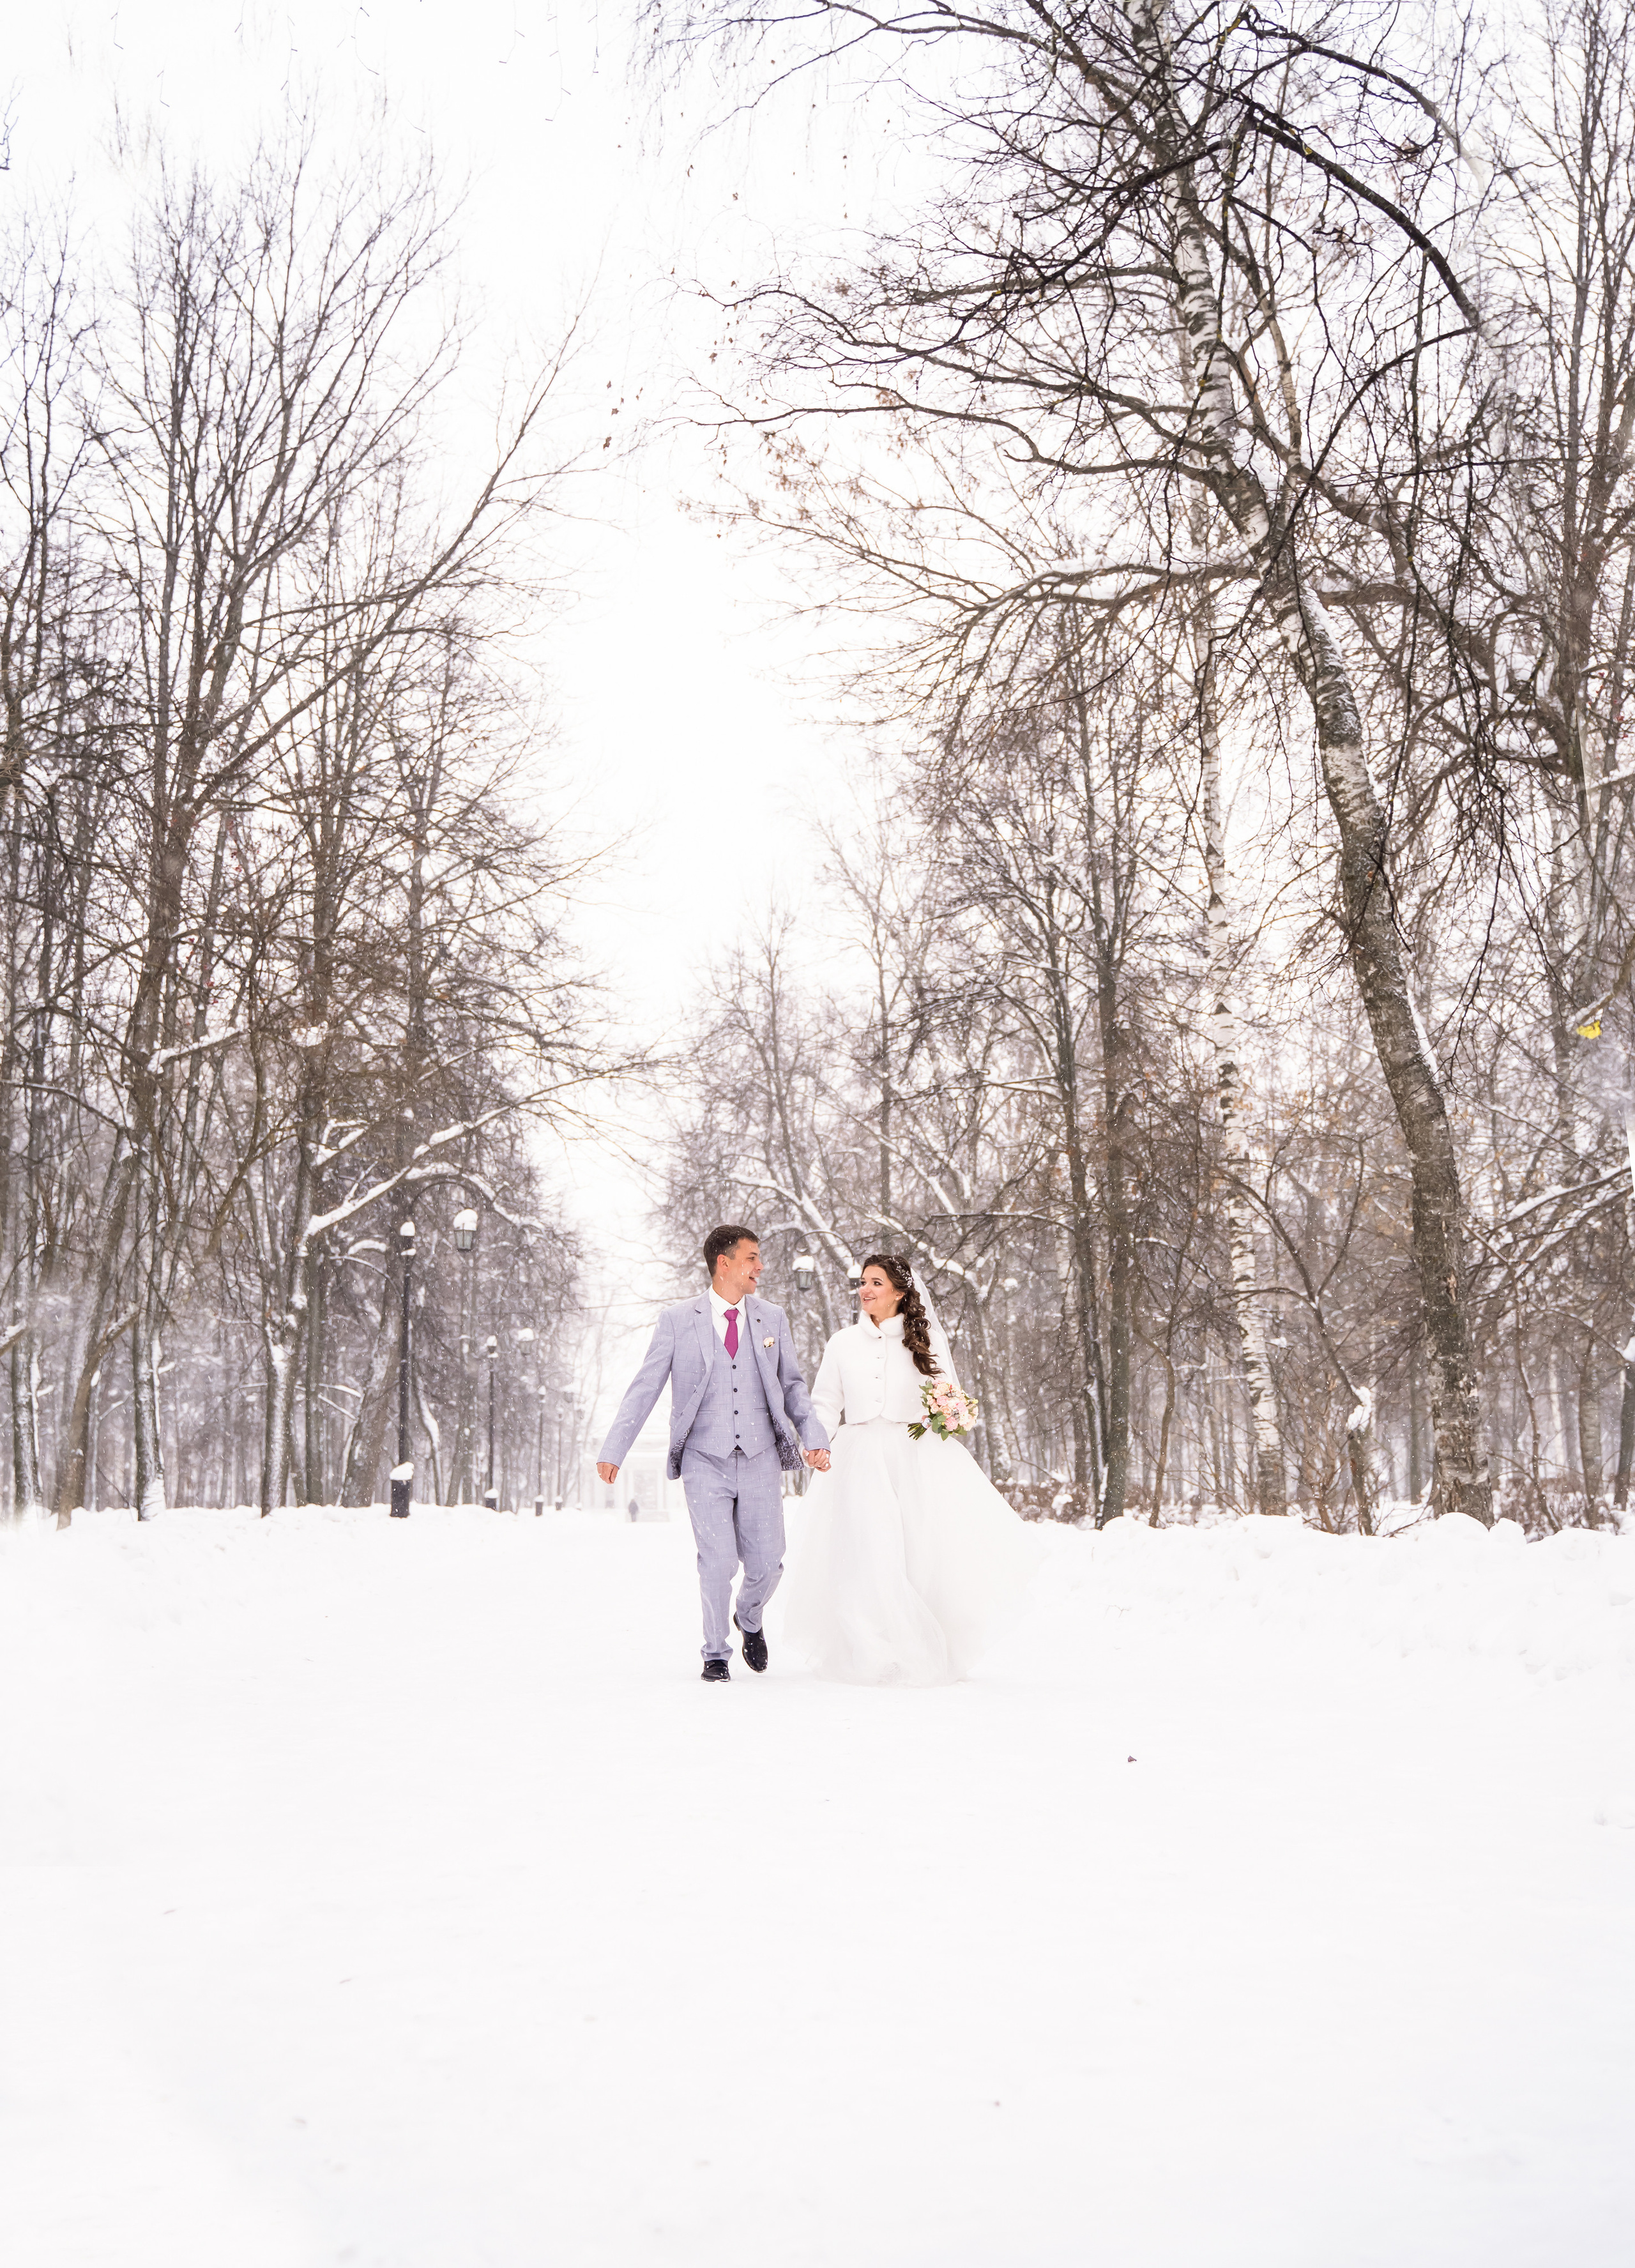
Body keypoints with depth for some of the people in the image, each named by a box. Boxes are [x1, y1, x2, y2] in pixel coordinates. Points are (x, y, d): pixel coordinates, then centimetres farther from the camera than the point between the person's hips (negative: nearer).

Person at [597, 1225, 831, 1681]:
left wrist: (814, 1438, 1)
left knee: (766, 1564, 2)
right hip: (705, 1461, -2)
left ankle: (749, 1619, 37)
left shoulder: (772, 1318, 8)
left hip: (761, 1460, 3)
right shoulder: (677, 1321, 0)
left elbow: (792, 1385, 15)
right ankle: (716, 1652, 14)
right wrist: (613, 1451, -6)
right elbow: (644, 1389, 0)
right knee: (718, 1562, -10)